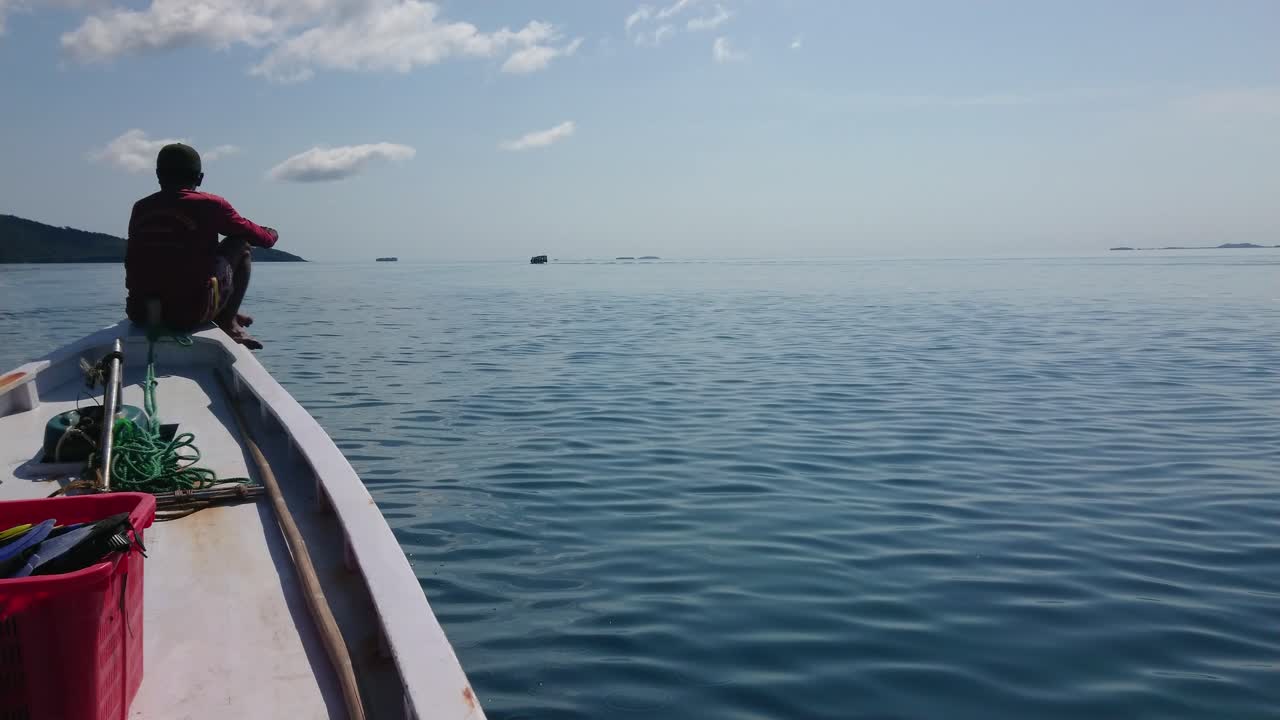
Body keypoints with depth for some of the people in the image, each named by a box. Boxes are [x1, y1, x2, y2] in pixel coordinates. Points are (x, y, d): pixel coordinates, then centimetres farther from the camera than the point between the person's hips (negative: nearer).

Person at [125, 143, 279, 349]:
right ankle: (227, 323, 10)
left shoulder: (140, 208, 10)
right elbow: (256, 236, 6)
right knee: (242, 246, 11)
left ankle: (226, 314, 44)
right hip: (191, 313, -6)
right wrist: (272, 235, 30)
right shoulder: (209, 205, -5)